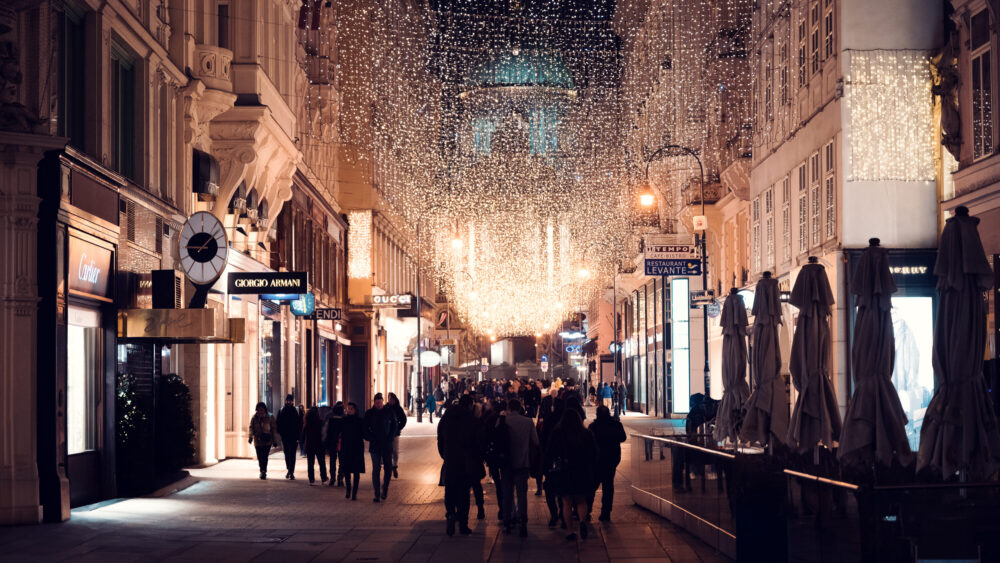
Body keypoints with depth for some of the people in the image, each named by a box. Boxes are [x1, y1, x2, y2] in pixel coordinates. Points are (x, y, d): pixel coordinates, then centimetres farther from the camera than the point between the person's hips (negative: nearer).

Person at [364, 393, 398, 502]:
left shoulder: (389, 412, 3)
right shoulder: (369, 414, 2)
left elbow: (394, 427, 7)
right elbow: (366, 430, 4)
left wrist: (389, 439, -5)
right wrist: (372, 439, -8)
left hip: (387, 445, 1)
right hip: (375, 446, -1)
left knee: (388, 469, 2)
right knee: (376, 469, -3)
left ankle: (385, 489, 24)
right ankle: (377, 495, -1)